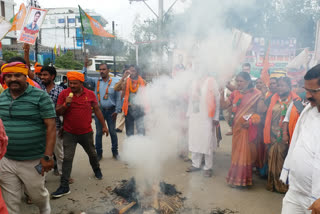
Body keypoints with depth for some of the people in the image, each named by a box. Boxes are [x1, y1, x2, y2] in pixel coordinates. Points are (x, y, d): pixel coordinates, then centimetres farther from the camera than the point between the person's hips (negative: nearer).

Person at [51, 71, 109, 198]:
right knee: (67, 158, -3)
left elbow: (97, 110, 6)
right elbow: (58, 112, -5)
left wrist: (104, 126, 8)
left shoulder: (90, 94, -4)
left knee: (92, 154, 19)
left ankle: (97, 170, 48)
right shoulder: (64, 93, -7)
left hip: (86, 132, 2)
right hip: (69, 133, -1)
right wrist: (66, 104, -24)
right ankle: (64, 187, 6)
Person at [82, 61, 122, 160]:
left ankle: (115, 151, 23)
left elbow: (118, 98, -1)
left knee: (112, 131, 8)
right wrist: (85, 67, -13)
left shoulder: (114, 82, -1)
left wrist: (116, 111, -6)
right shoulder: (96, 81, 5)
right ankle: (99, 153, 21)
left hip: (111, 110, -1)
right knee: (98, 132, 9)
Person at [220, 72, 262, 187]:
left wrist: (251, 121, -18)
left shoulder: (255, 93, -6)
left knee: (245, 152, 2)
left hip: (248, 127, -5)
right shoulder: (235, 93, 8)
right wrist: (222, 94, -10)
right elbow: (224, 105, 4)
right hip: (236, 127, 5)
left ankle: (242, 179, 17)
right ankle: (236, 177, 26)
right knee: (236, 152, 12)